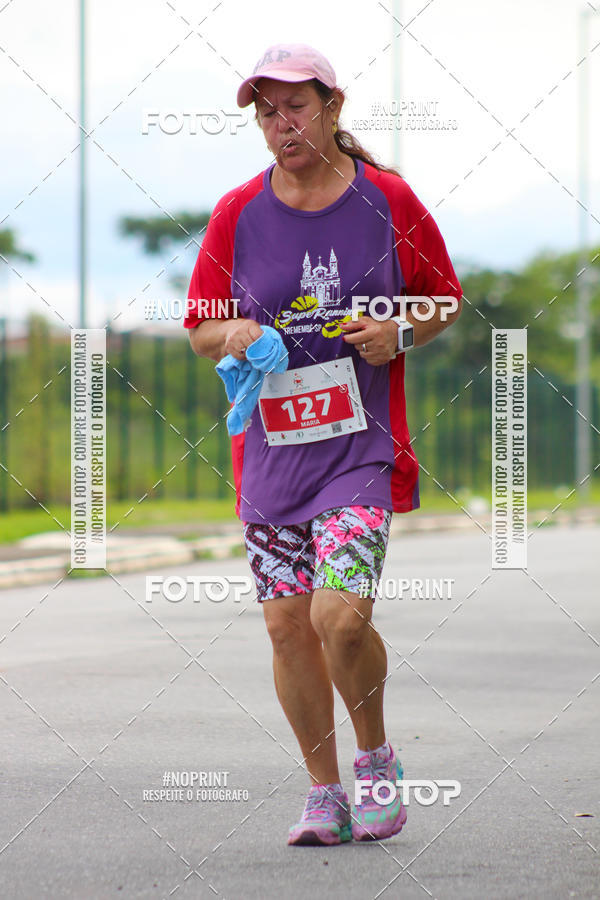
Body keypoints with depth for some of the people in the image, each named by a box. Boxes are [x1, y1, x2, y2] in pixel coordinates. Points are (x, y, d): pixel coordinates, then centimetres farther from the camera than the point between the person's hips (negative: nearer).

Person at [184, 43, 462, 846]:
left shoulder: (387, 200, 0)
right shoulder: (237, 213, 3)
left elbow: (444, 298, 11)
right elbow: (201, 326, 11)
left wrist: (398, 332, -10)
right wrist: (233, 337, -12)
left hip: (362, 447, -3)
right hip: (269, 447, 3)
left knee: (339, 616, -16)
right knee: (288, 624, 3)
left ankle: (375, 755, 11)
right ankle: (325, 794, 18)